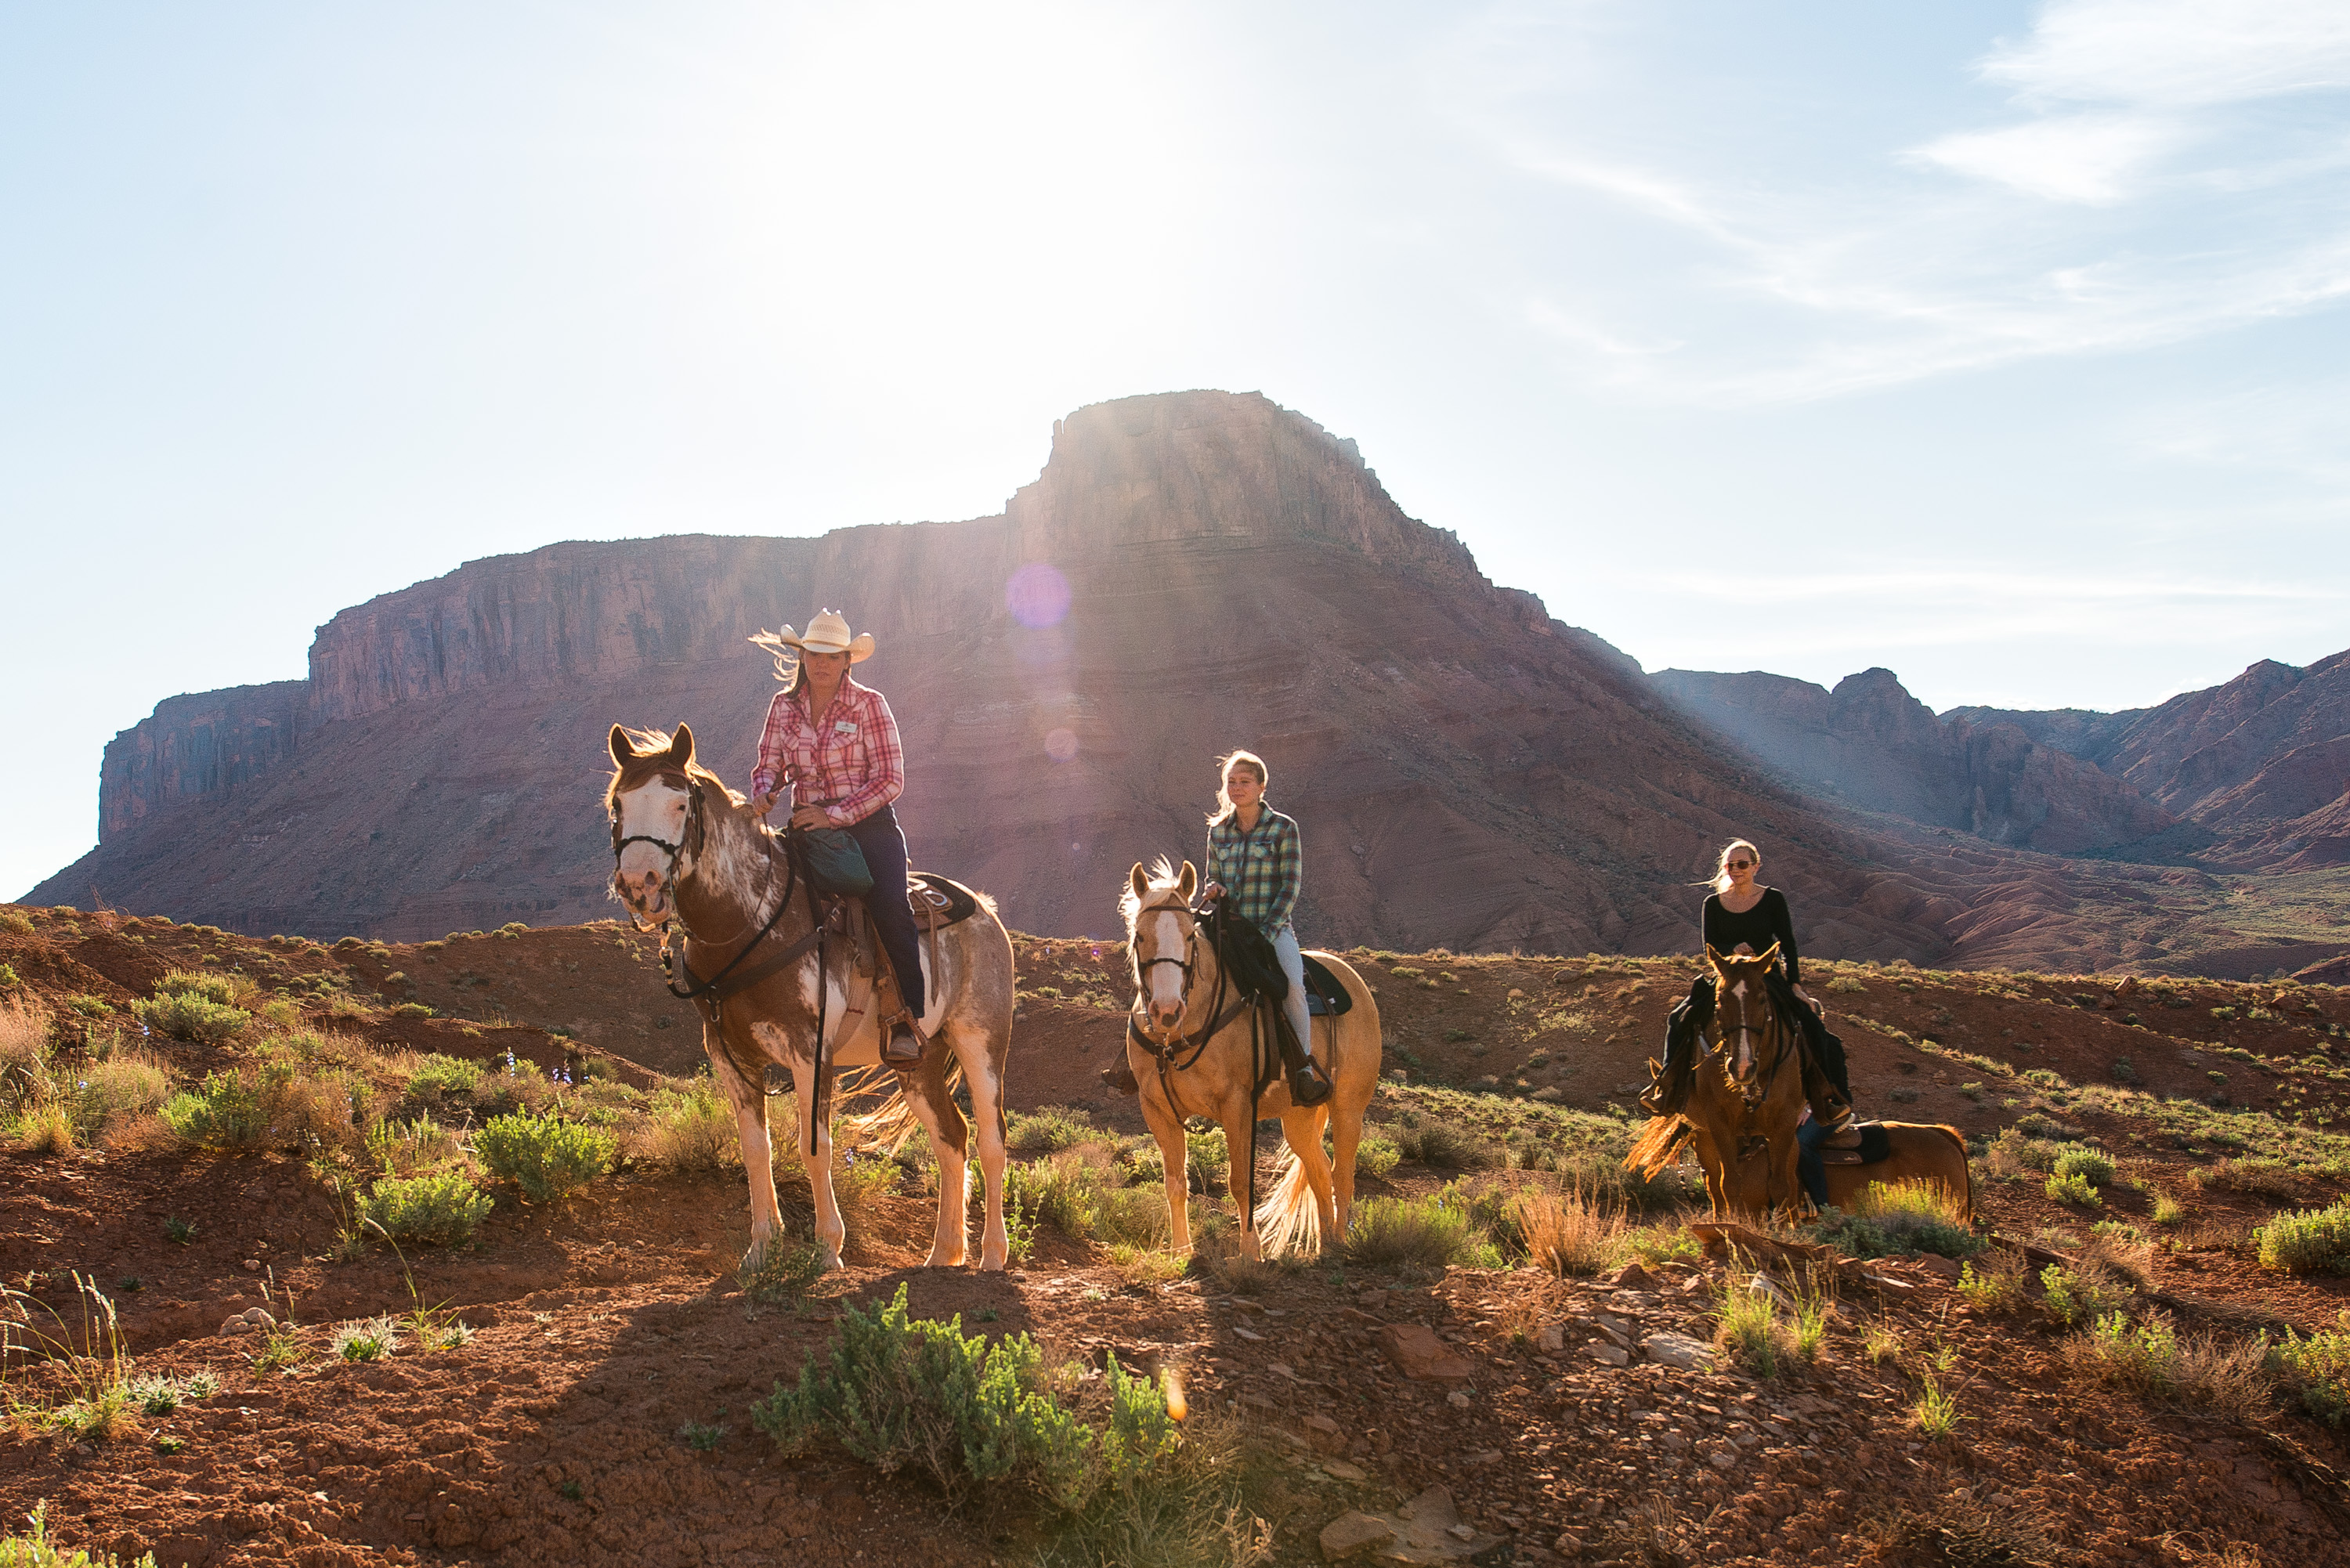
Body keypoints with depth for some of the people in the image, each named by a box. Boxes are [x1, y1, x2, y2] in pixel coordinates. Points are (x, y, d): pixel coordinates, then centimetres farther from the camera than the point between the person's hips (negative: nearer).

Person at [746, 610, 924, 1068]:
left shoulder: (868, 704, -3)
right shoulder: (783, 707, 9)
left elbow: (890, 780, -7)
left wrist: (836, 815, -17)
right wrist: (763, 794, -15)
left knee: (889, 906, -29)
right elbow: (769, 766, 10)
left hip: (868, 824, -4)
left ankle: (908, 1018, -21)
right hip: (807, 825, 4)